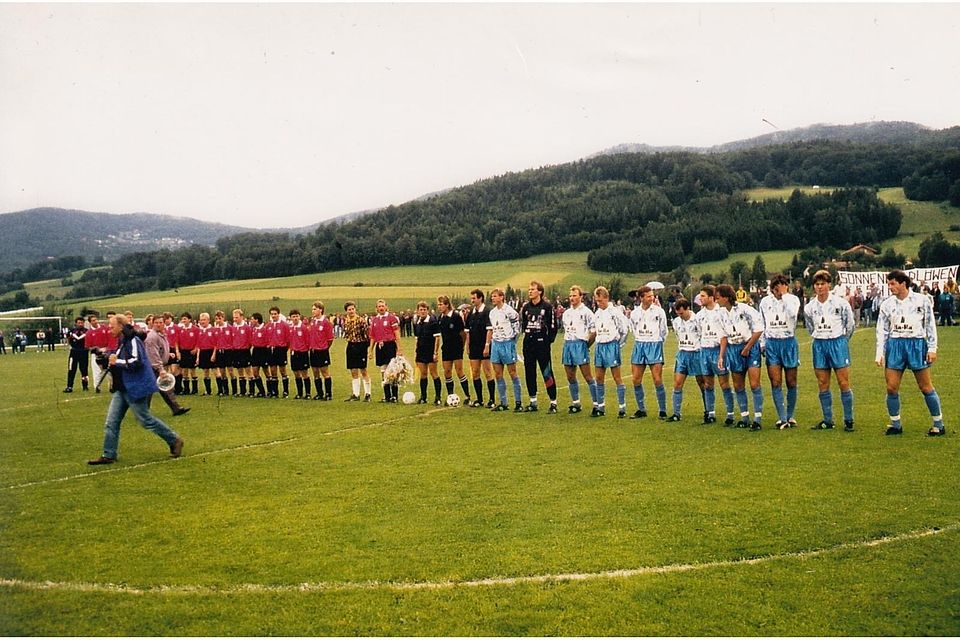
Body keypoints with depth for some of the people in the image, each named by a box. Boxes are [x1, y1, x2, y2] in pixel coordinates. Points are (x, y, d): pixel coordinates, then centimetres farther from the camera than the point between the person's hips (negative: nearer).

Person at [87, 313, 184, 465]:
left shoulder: (133, 341, -17)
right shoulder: (122, 343, 13)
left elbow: (136, 362, -28)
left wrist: (116, 362, -19)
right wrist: (109, 358, 8)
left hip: (136, 388, -10)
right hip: (122, 389, 10)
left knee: (145, 419, -2)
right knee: (111, 422, 5)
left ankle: (175, 441, 12)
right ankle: (108, 455, 10)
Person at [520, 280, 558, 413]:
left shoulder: (547, 306, -6)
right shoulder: (525, 306, 10)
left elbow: (553, 325, -5)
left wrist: (549, 340, -7)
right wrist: (526, 334, 12)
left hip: (542, 344, -6)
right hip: (528, 344, 6)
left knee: (547, 374, -5)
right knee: (529, 373, 9)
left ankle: (553, 403, 0)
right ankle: (533, 402, 18)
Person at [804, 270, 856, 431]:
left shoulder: (841, 303, -6)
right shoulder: (809, 307, 3)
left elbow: (851, 324, 5)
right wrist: (820, 339, 15)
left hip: (837, 342, -3)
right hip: (819, 344, 4)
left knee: (844, 384, -4)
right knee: (823, 386, 6)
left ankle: (848, 420, 4)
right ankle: (827, 420, 14)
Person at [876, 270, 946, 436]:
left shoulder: (922, 300, -2)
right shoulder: (887, 304, 4)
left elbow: (930, 325, 2)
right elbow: (882, 330, 7)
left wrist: (932, 348, -2)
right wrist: (880, 353, 1)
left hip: (917, 344, -2)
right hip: (894, 345, 3)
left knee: (926, 387, 2)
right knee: (891, 388, -1)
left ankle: (939, 424, 13)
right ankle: (895, 424, 12)